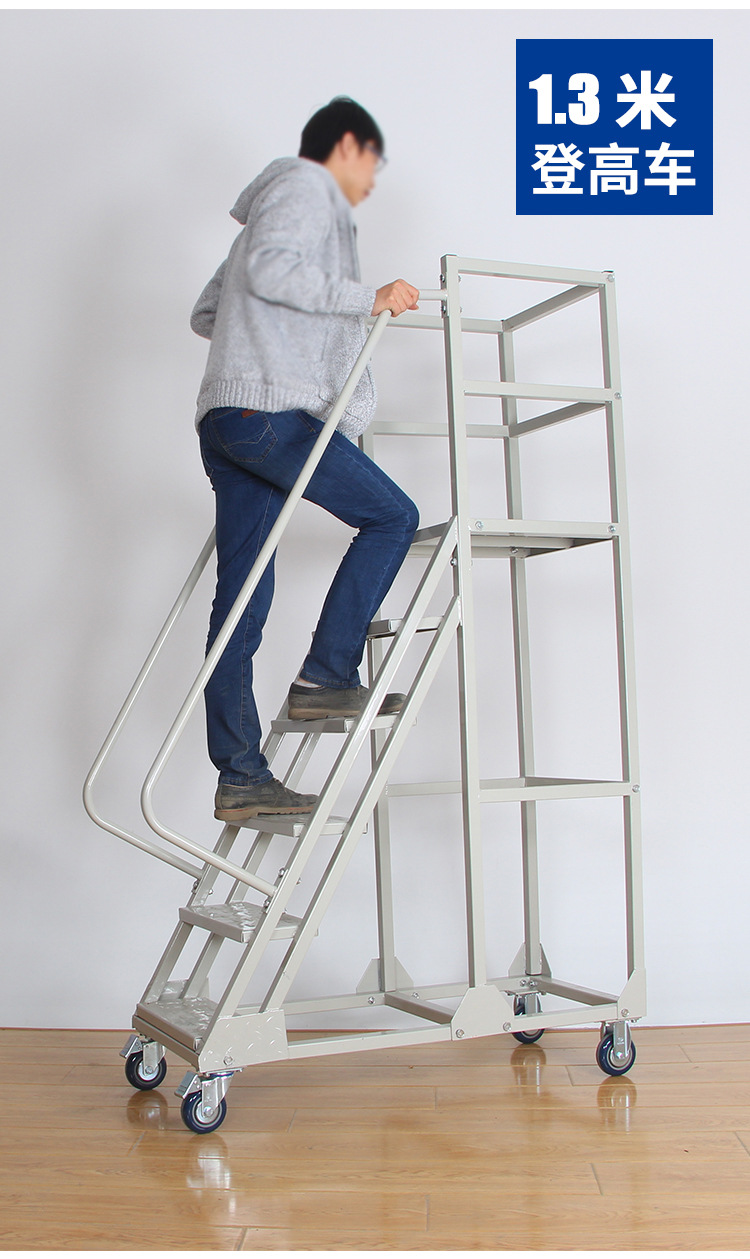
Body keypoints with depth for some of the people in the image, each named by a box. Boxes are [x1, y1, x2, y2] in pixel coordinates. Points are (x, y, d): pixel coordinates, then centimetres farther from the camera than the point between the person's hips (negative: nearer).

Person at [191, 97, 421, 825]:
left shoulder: (278, 206, 34)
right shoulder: (305, 185, 4)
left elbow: (206, 313, 34)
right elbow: (269, 269, -15)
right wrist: (368, 299, -11)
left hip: (229, 419, 10)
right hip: (269, 410, -10)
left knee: (240, 606, 4)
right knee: (391, 516, -4)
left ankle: (240, 779, 5)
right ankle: (325, 675, -7)